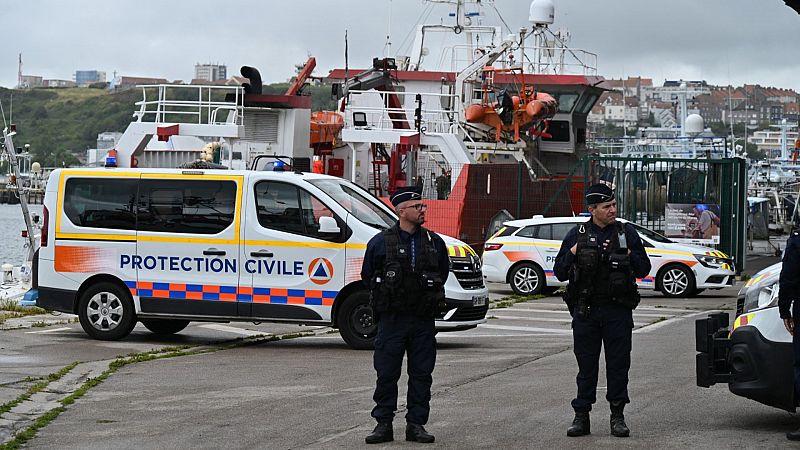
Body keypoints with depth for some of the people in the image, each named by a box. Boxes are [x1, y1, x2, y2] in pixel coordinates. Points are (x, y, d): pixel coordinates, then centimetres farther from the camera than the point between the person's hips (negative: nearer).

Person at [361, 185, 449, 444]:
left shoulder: (434, 242, 7)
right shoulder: (380, 242, -2)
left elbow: (443, 273, 22)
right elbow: (367, 276, 9)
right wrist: (385, 298, 8)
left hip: (423, 320, 3)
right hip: (391, 319, -2)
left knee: (421, 374, 3)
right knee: (386, 374, -1)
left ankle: (416, 424, 10)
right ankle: (383, 424, 6)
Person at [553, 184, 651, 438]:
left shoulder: (627, 233, 7)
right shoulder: (577, 235, 7)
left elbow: (644, 269, 8)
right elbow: (560, 273, 7)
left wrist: (628, 255, -8)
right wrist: (572, 253, -9)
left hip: (618, 309, 0)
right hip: (585, 309, 0)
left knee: (618, 362, 1)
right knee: (586, 364, 3)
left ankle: (617, 416, 10)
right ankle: (581, 416, 8)